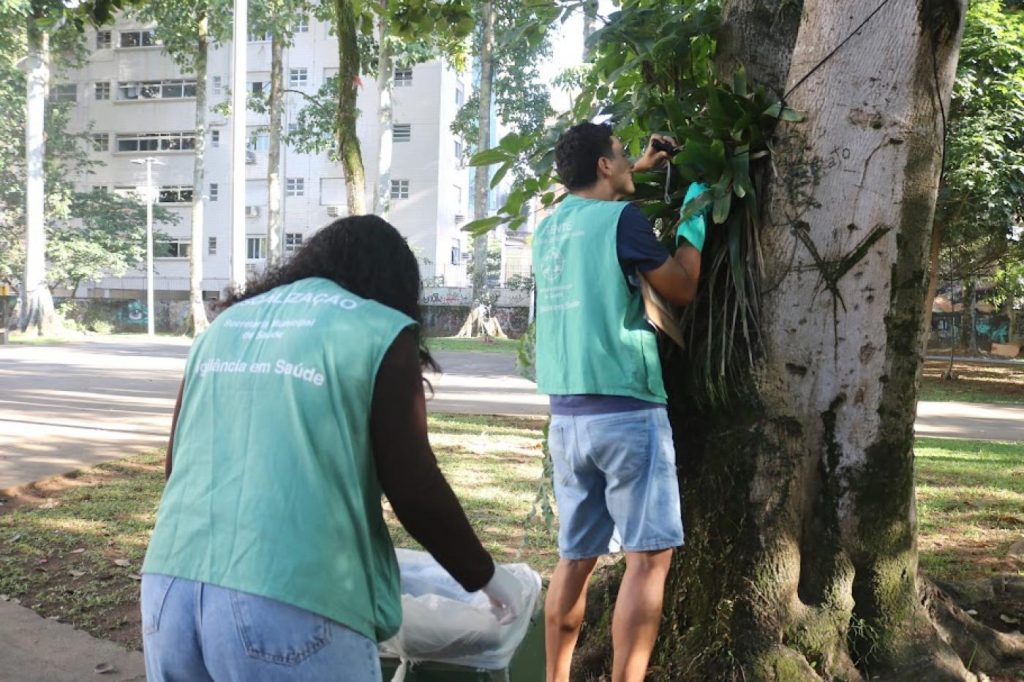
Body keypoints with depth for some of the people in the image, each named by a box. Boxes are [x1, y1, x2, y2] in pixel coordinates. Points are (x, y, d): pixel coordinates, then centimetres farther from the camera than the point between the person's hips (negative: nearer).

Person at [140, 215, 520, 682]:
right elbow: (413, 488, -3)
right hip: (290, 603, -5)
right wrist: (482, 574, 13)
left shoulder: (225, 324, 16)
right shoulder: (380, 332, -1)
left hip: (170, 585, 6)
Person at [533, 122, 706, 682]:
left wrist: (639, 169, 40)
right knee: (648, 556, 0)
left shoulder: (549, 226, 13)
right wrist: (695, 214, 12)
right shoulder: (621, 219, -7)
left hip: (567, 414, 7)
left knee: (575, 556, 13)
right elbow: (683, 290, 2)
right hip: (626, 412, -7)